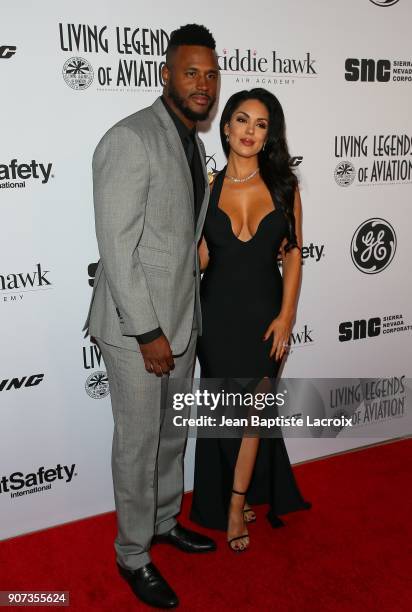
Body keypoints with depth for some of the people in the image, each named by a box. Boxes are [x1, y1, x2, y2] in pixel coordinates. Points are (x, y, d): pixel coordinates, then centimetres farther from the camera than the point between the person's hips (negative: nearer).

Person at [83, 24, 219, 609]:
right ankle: (133, 555, 31)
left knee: (172, 433, 21)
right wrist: (147, 332, -19)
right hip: (136, 327, -8)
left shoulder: (193, 143, 11)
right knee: (138, 444, 8)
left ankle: (166, 522, 44)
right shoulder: (131, 139, -16)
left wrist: (183, 320, 13)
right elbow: (117, 246, -20)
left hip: (180, 320, 8)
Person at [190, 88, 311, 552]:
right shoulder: (207, 186, -1)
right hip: (218, 309, 0)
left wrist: (286, 314, -7)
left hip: (264, 309, 0)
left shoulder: (283, 184, -1)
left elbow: (292, 253, -1)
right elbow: (200, 256, -2)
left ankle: (237, 504, 26)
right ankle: (225, 497, 34)